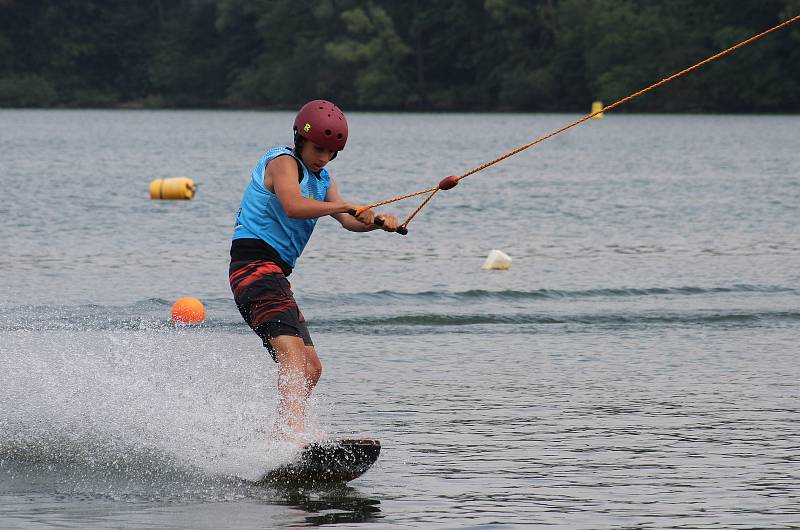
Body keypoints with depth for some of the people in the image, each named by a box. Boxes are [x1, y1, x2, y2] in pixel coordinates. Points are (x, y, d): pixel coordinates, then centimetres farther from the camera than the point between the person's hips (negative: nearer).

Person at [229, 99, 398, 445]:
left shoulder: (320, 179, 23)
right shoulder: (283, 162, -5)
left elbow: (348, 221, 11)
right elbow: (293, 206, -24)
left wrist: (377, 221, -9)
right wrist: (346, 206, -24)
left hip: (274, 275, 10)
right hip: (255, 264, -10)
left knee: (310, 368, 11)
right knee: (291, 350, -28)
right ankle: (295, 436, -45)